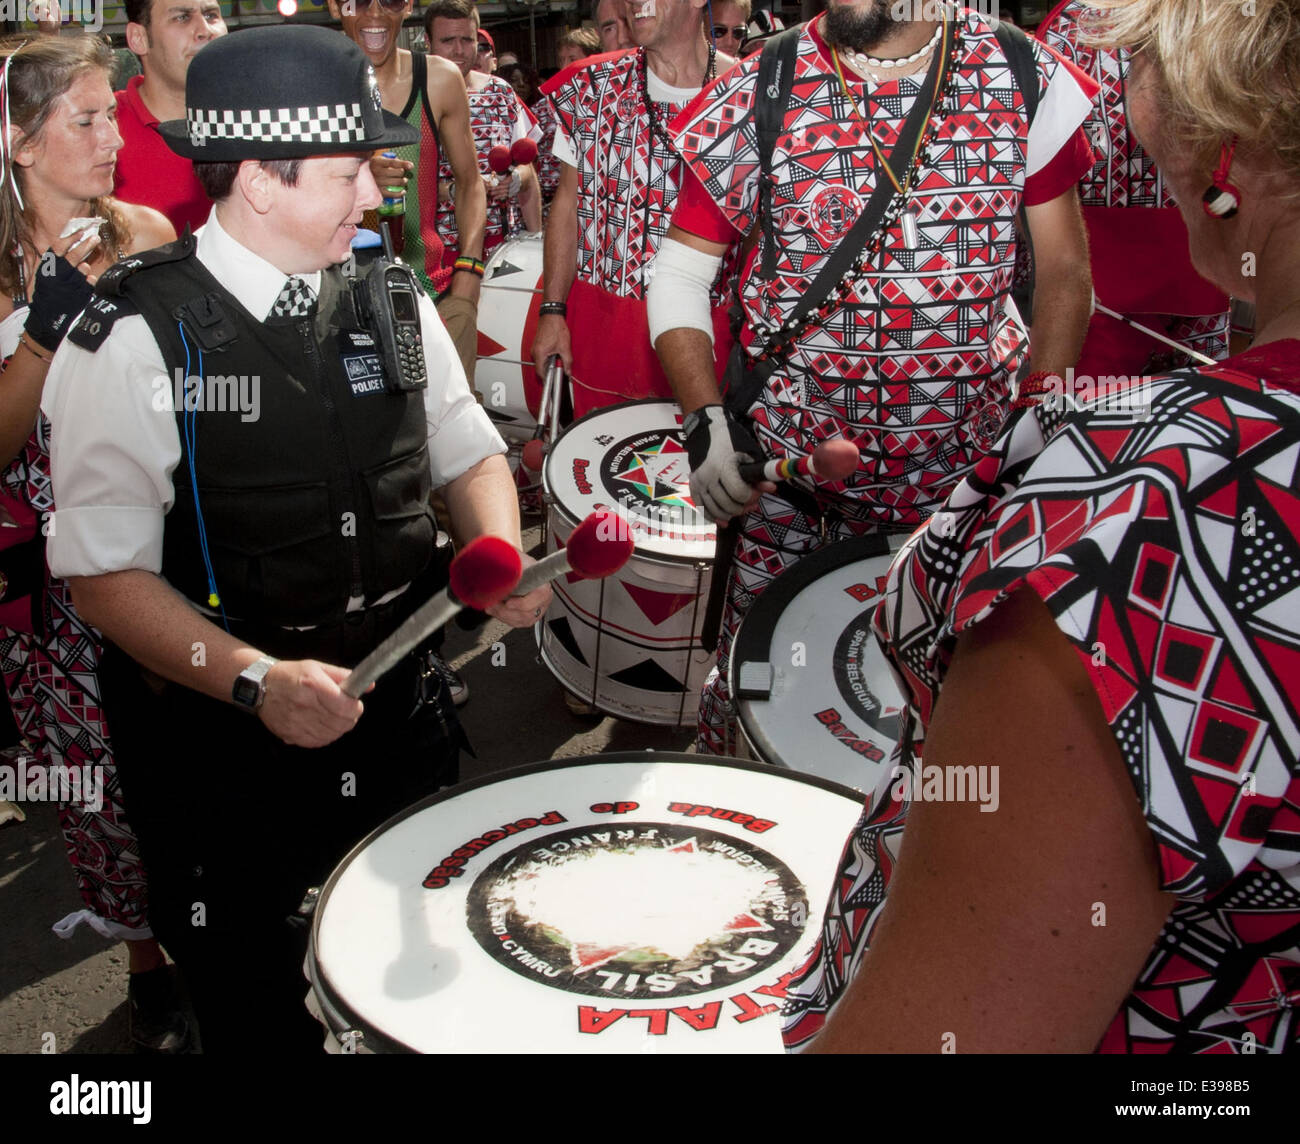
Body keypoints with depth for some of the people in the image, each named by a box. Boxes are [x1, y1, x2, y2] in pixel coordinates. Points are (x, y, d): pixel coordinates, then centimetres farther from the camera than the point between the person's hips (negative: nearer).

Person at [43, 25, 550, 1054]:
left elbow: (470, 451, 11)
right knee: (258, 1015, 15)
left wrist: (501, 555, -9)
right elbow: (106, 573, -17)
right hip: (222, 743, -4)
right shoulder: (136, 339, -16)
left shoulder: (388, 300, 1)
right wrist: (258, 680, -30)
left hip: (400, 710, 5)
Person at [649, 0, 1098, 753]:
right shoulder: (757, 96, -4)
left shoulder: (1026, 79, -1)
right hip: (789, 465, 0)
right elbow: (681, 273, 0)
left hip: (973, 465, 1)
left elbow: (1064, 267, 6)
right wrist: (705, 420, -15)